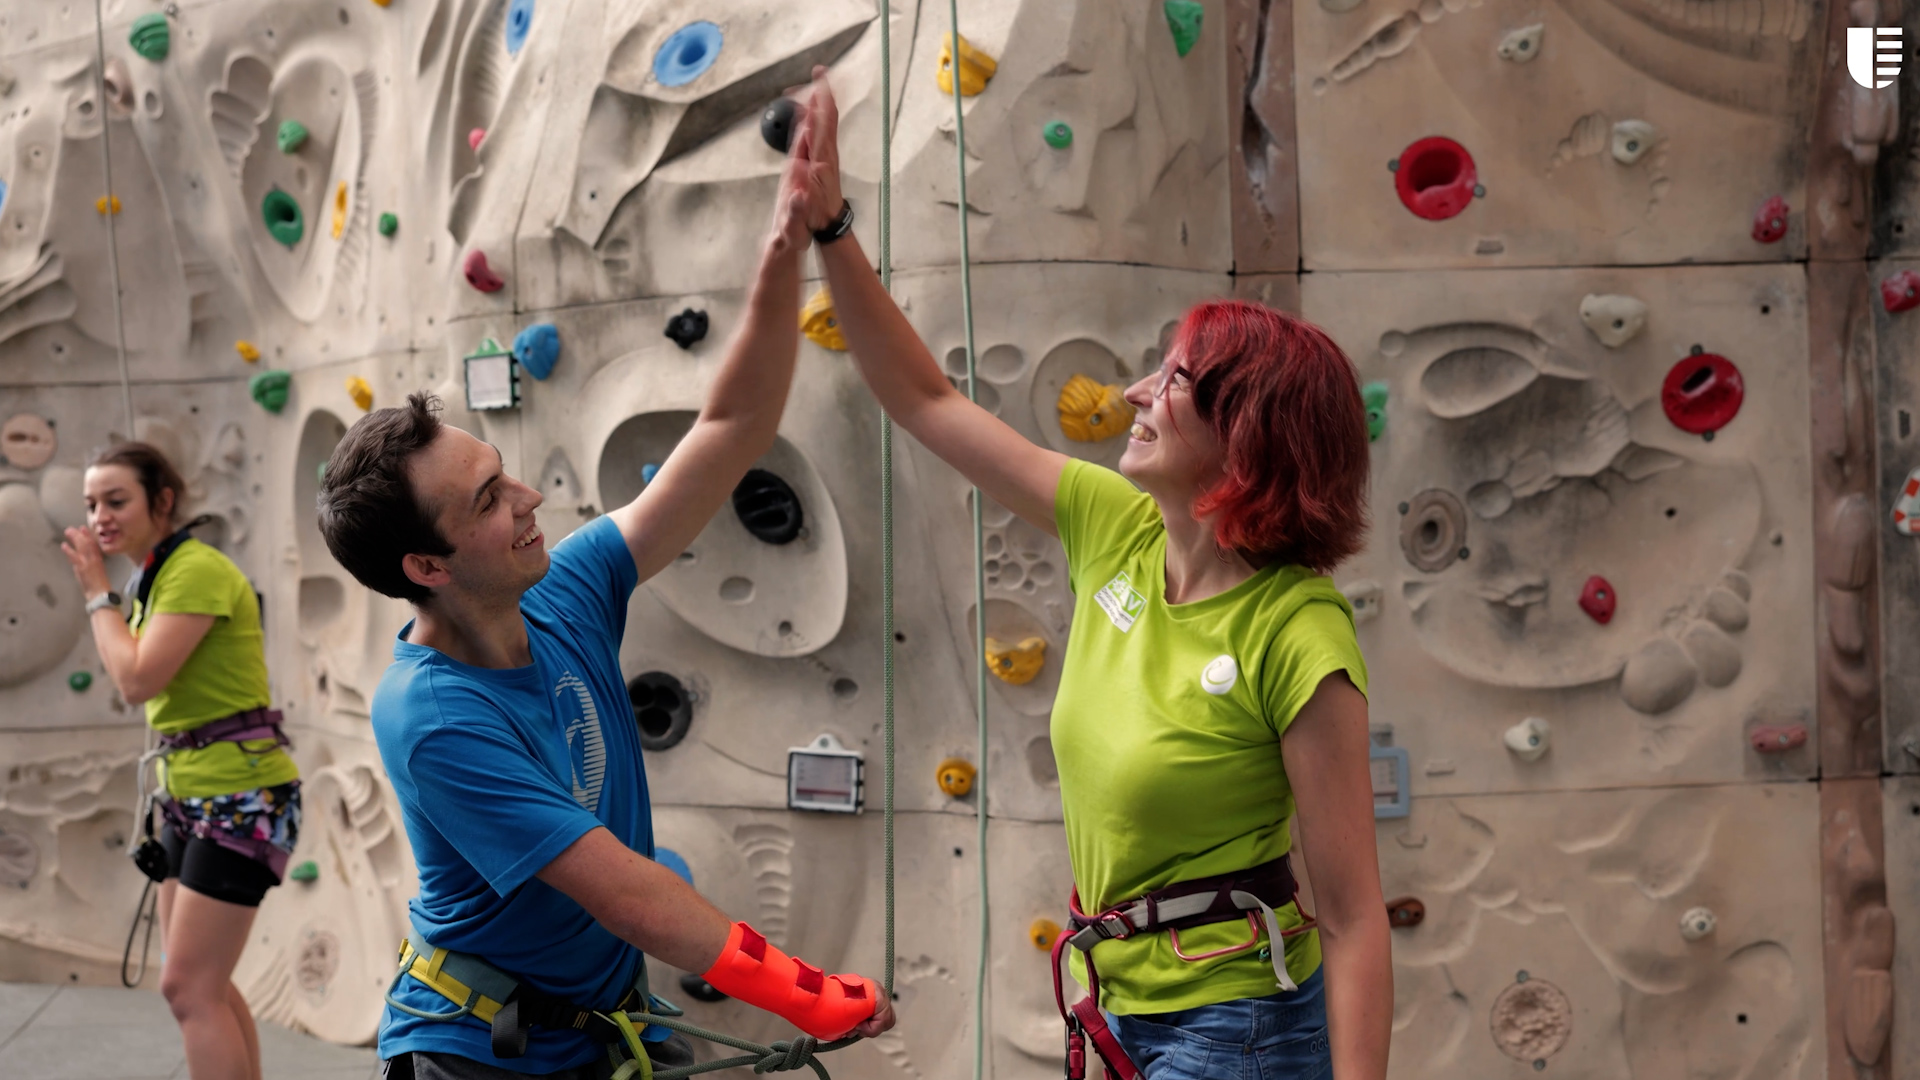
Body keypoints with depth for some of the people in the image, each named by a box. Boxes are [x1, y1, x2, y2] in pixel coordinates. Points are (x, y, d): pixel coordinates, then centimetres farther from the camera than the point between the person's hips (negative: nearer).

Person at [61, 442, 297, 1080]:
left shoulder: (197, 569, -16)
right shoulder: (152, 578, 12)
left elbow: (137, 681, -22)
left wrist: (97, 592, -10)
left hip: (241, 793, -10)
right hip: (192, 791, 10)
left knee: (189, 987, -8)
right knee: (200, 981, 16)